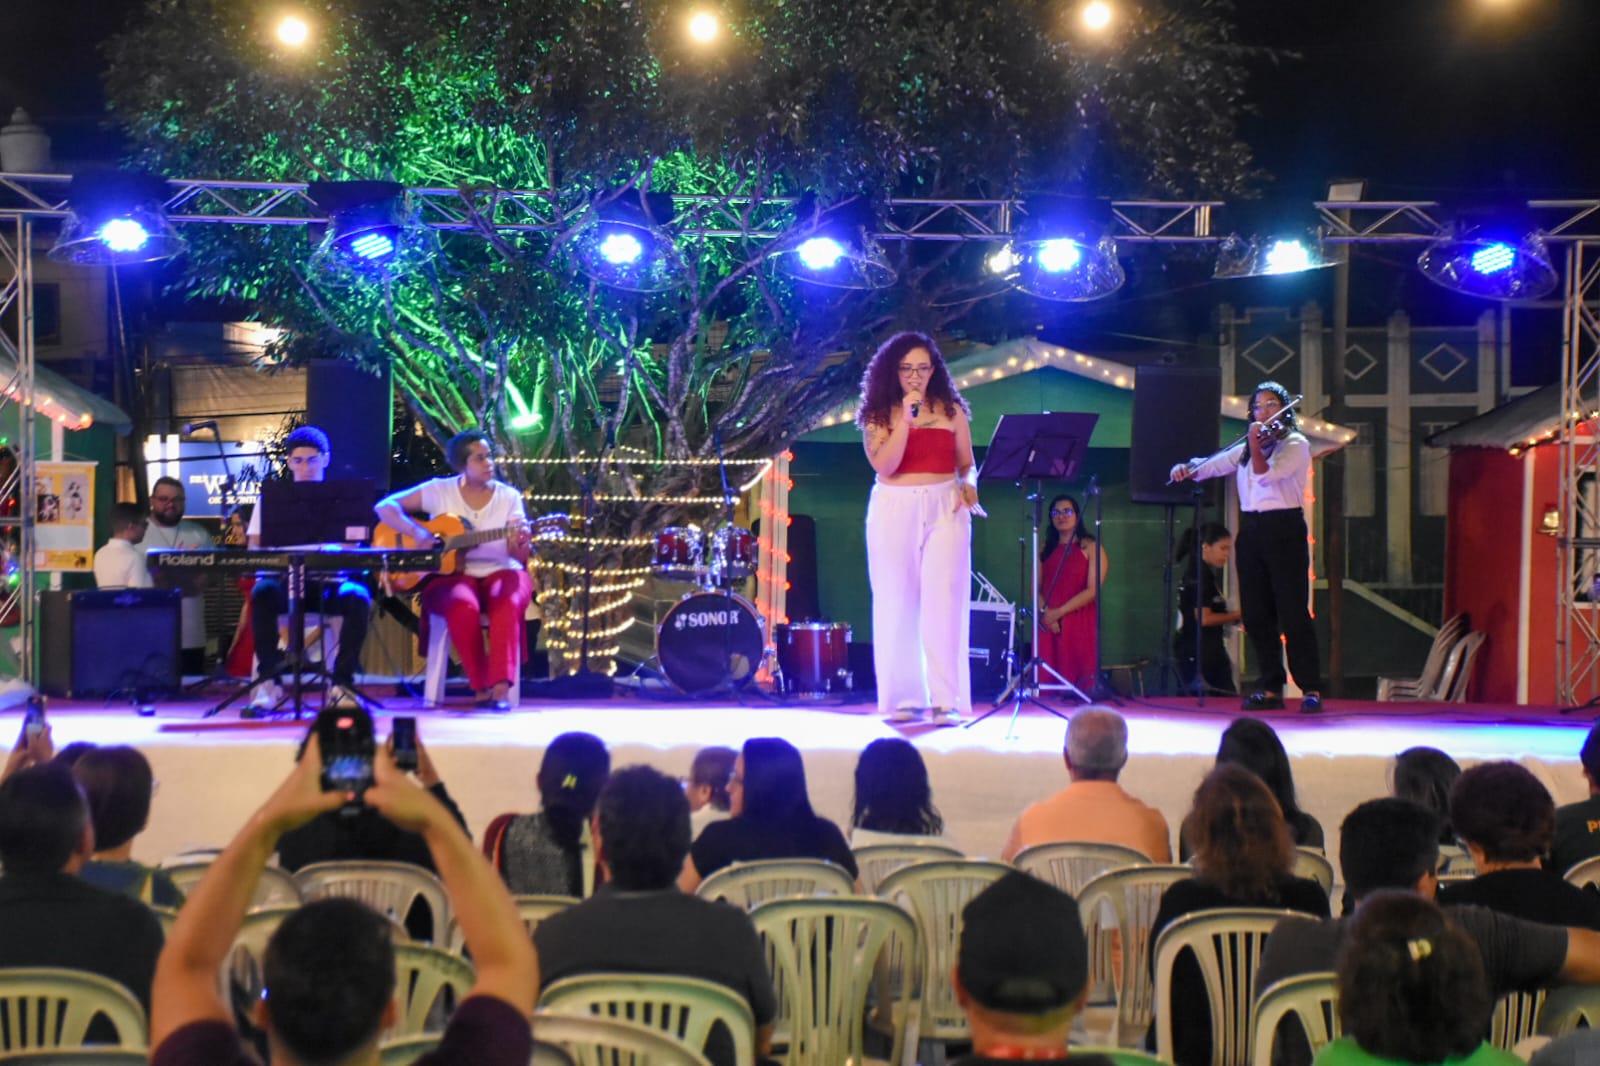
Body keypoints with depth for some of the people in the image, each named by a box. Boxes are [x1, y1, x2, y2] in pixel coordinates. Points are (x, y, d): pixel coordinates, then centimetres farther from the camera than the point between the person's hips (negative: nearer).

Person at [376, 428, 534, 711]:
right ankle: (481, 688, -29)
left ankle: (500, 687, -42)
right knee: (464, 606, -37)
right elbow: (385, 506, -1)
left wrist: (521, 544, -25)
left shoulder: (509, 497, 5)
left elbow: (520, 556, 0)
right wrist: (417, 532, -17)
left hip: (499, 572, 1)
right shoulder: (439, 491, 2)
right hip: (451, 573, -1)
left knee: (509, 604, -35)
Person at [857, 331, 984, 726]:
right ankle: (902, 698, 7)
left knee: (943, 602, -8)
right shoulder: (879, 414, 5)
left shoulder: (951, 411, 9)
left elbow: (967, 464, 12)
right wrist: (906, 419, -12)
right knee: (896, 604, 1)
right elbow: (884, 465, -9)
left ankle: (947, 700, -8)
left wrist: (969, 486, -9)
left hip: (945, 508, 0)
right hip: (894, 511, 0)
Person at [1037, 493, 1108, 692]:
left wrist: (1059, 612, -12)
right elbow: (1036, 588, 10)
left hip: (1080, 624, -4)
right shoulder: (1046, 550, 17)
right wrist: (1045, 612, -10)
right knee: (1046, 679, -4)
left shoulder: (1090, 548, 3)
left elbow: (1092, 590, -7)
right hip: (1049, 625, 4)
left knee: (1079, 677, -11)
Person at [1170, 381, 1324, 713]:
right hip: (1251, 531, 6)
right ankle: (1270, 688, 11)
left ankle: (1311, 689, -6)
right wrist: (1186, 468, -7)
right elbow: (1211, 465, 11)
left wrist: (1256, 445, -23)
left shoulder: (1296, 445, -2)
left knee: (1293, 613, -9)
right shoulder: (1246, 449, 17)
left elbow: (1267, 476, -15)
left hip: (1284, 531, -6)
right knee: (1256, 614, 5)